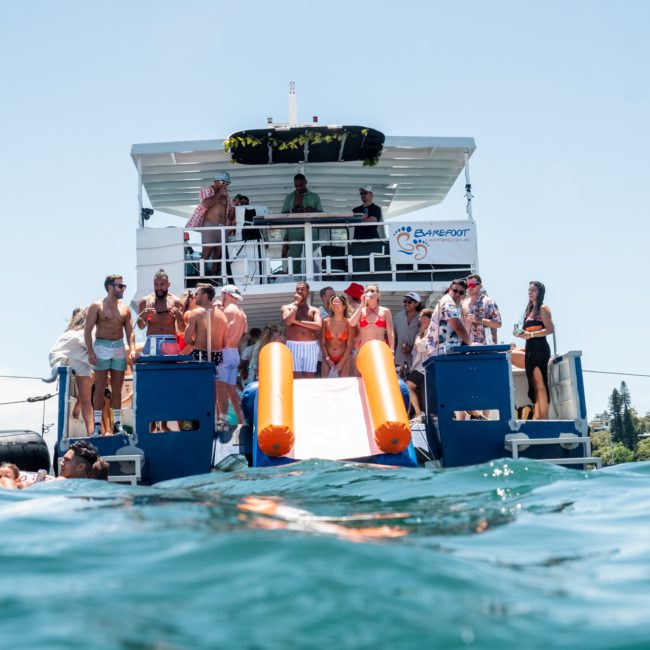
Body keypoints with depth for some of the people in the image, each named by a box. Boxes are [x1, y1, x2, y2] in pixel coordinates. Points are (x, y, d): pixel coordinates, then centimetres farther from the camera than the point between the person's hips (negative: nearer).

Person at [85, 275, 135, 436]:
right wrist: (90, 351, -14)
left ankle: (117, 424, 9)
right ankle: (97, 424, -1)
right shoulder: (97, 307, -1)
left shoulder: (125, 309, 12)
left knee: (117, 389, 6)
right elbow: (87, 330, -5)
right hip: (102, 347, -4)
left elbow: (130, 332, 10)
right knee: (100, 388, -3)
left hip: (119, 349, 4)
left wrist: (132, 349, -5)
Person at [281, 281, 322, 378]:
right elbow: (287, 321, -9)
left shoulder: (314, 310, 15)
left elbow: (318, 325, -5)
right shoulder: (287, 307, 13)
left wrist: (297, 321, -7)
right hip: (293, 345, -1)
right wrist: (296, 303, -1)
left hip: (311, 346, 1)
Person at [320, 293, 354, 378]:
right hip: (327, 359, 1)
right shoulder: (326, 322, 0)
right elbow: (322, 343, 2)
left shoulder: (348, 323, -5)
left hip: (343, 359, -1)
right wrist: (328, 360, -7)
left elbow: (349, 346, -4)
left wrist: (341, 363, -9)